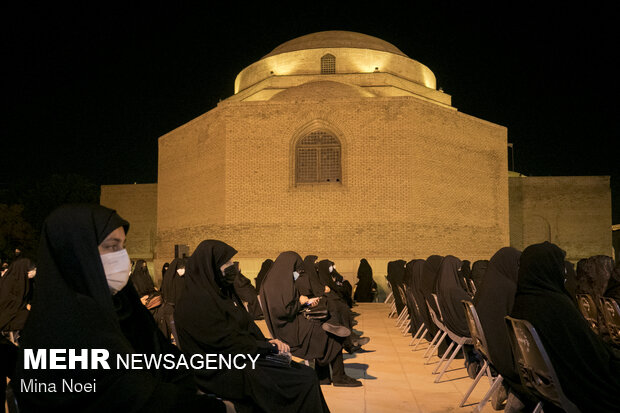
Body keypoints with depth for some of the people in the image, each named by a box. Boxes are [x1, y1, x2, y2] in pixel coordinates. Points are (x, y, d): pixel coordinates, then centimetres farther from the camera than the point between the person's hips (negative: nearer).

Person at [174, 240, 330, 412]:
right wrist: (267, 346, -10)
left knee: (308, 374, -3)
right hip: (223, 373, -9)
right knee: (304, 382, -17)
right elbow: (226, 342, -18)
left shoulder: (225, 292, 11)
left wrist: (267, 343, -4)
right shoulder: (198, 301, -18)